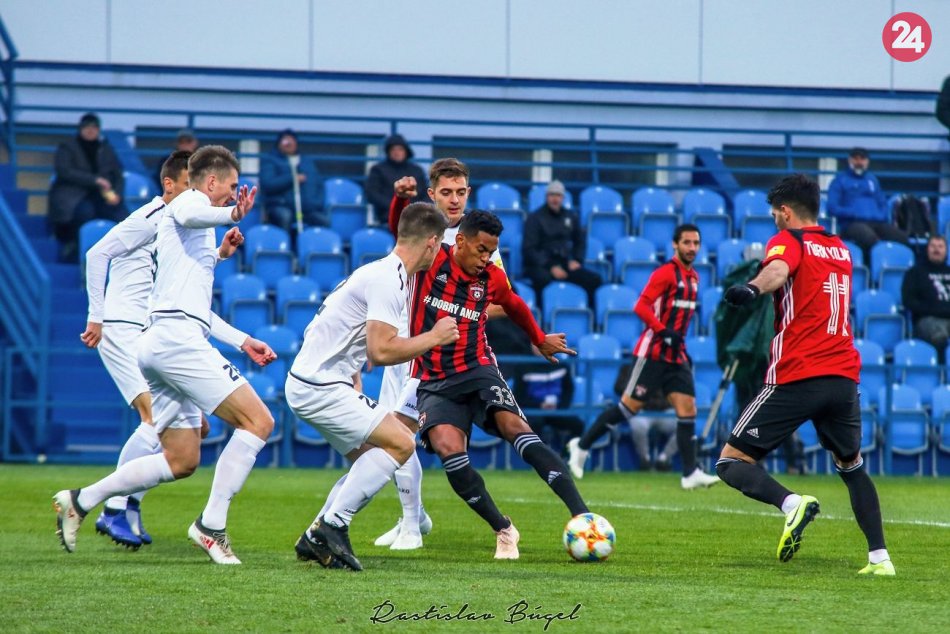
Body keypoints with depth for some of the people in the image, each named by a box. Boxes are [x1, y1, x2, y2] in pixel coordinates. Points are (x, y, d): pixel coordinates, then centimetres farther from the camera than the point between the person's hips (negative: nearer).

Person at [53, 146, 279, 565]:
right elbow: (188, 215, -29)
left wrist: (243, 342, 36)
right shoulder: (190, 202, 0)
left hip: (158, 342, 10)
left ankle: (79, 501, 12)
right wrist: (232, 215, -49)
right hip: (179, 338, -10)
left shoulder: (197, 228, 29)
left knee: (181, 460, 11)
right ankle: (211, 526, -17)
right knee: (258, 421, -14)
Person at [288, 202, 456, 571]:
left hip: (311, 383, 10)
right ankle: (332, 527, -12)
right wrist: (434, 337, -12)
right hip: (319, 386, -10)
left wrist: (355, 390, 21)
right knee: (400, 444, -13)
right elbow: (381, 351, -24)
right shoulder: (388, 280, -17)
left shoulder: (384, 274, 16)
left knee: (372, 461, 13)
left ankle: (316, 540, 9)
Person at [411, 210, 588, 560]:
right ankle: (504, 530, -10)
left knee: (515, 427, -25)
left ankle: (580, 514, -33)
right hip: (434, 382, -1)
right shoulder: (430, 260, -4)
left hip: (478, 371, 1)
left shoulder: (492, 278, 6)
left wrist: (540, 339, 39)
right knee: (448, 449, -27)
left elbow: (514, 306, 26)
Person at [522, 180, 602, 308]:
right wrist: (550, 267, -16)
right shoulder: (535, 218, 0)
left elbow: (580, 240, 29)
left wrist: (577, 260, 10)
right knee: (544, 280, -41)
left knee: (594, 280, -17)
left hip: (564, 263, 5)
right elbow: (529, 249, -6)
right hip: (540, 266, -5)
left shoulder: (571, 217, 14)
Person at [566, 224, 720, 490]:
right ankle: (582, 445, 11)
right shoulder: (666, 273, -11)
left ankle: (691, 473, -6)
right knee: (630, 406, -4)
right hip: (653, 352, -7)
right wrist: (664, 331, -26)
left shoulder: (693, 277, 14)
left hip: (676, 355, 7)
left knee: (687, 408, -3)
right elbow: (641, 306, -19)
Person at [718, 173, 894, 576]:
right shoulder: (841, 250, 19)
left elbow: (777, 270, -25)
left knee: (732, 462, -1)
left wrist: (751, 288, -46)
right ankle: (879, 557, 10)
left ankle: (791, 503, -28)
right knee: (852, 466, 24)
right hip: (845, 377, 6)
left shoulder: (789, 241, -1)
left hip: (797, 376, -6)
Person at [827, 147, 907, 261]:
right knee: (869, 237, -42)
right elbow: (832, 208, 1)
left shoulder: (872, 179, 27)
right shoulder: (840, 179, 11)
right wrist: (855, 214, -12)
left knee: (902, 238, -27)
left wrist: (883, 216, 5)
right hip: (852, 224, -5)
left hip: (877, 223, 5)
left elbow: (883, 204, 28)